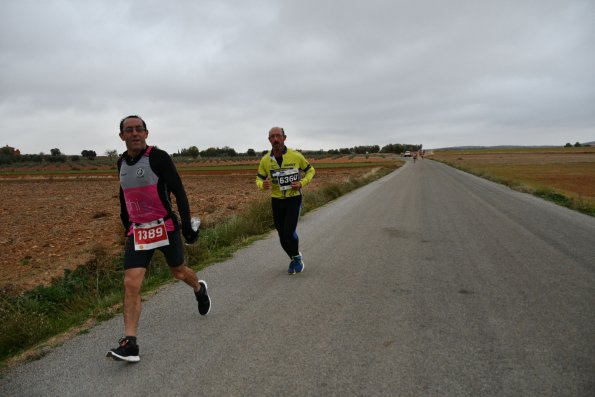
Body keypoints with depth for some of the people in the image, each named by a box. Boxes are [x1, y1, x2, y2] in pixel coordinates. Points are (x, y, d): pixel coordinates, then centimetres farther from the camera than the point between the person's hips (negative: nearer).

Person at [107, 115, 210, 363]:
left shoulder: (158, 157, -11)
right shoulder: (122, 162, 7)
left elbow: (178, 191, -12)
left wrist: (187, 224, -17)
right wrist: (126, 224, 22)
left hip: (165, 227, -4)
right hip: (137, 231, 4)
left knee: (178, 272, 15)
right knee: (131, 284, -8)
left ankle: (199, 289, 50)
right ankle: (129, 344, -3)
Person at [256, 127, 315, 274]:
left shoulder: (296, 156, -12)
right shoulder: (265, 160, -7)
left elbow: (310, 170, 4)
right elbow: (259, 180, 4)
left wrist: (301, 183, -13)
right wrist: (263, 185, -21)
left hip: (294, 198, -3)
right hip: (276, 201, 3)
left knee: (289, 232, -15)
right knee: (282, 235, 9)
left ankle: (297, 257, 15)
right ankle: (294, 260, 35)